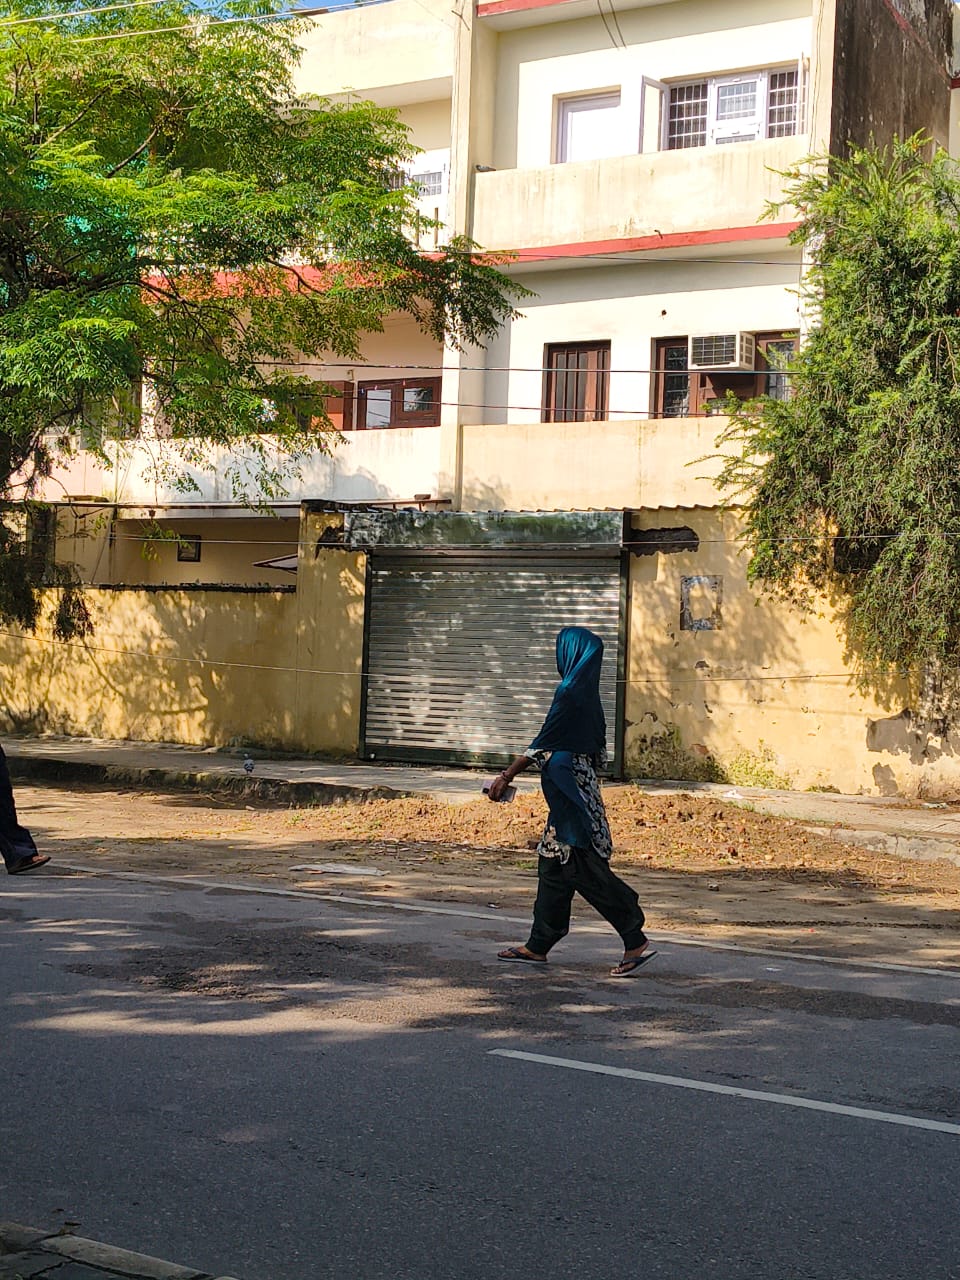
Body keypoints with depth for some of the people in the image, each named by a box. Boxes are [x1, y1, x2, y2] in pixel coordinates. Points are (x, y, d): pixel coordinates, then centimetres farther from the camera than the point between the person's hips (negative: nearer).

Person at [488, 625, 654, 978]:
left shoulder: (571, 692, -16)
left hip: (570, 792, -10)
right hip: (574, 791, 10)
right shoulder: (586, 692, 12)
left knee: (587, 871, -6)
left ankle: (636, 942, -3)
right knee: (553, 867, 13)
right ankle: (538, 947, 19)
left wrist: (507, 776, -12)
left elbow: (545, 743, -17)